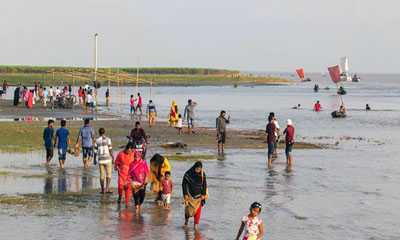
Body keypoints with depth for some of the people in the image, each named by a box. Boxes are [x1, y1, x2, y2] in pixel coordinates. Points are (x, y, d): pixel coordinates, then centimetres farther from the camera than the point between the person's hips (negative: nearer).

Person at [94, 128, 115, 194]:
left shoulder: (97, 141, 2)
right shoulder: (108, 139, -6)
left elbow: (95, 151, 5)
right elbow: (110, 150, -10)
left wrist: (94, 159, 19)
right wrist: (113, 159, -5)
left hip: (100, 160, 3)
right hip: (107, 159, -3)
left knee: (102, 175, 9)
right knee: (109, 174, 5)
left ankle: (102, 190, 9)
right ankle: (107, 189, -6)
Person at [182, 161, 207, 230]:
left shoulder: (202, 174, -7)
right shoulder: (188, 173, -13)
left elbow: (204, 185, 1)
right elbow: (184, 184, -7)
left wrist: (203, 194, -6)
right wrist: (185, 194, -9)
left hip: (199, 194, 1)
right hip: (190, 194, -1)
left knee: (198, 209, -7)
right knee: (189, 209, 3)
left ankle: (196, 224, -3)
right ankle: (186, 219, 33)